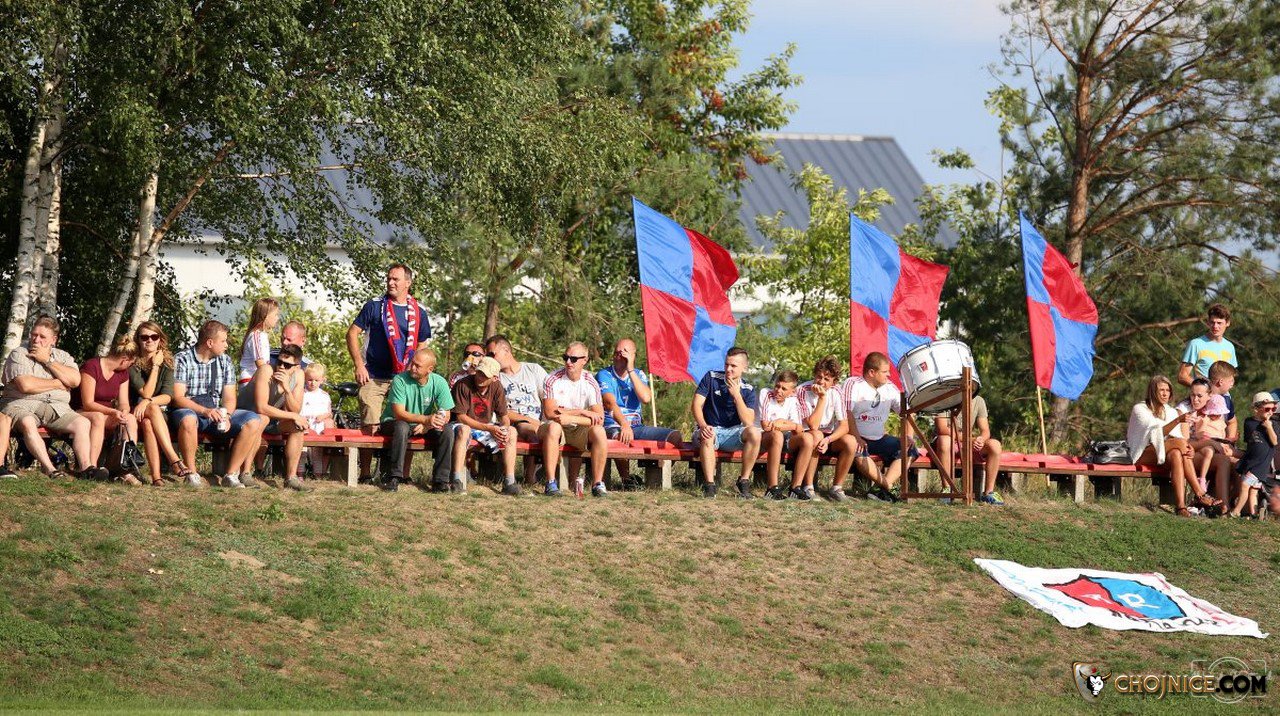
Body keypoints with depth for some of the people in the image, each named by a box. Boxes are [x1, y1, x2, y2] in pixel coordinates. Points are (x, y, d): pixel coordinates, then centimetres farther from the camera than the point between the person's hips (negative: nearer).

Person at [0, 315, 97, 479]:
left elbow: (75, 380, -4)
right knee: (27, 423, -37)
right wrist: (58, 384, -4)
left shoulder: (62, 356, 15)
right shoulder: (19, 354, 2)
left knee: (82, 423, -20)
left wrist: (47, 360, -6)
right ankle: (49, 468, -42)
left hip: (57, 409, 4)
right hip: (23, 405, -4)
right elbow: (26, 385, -15)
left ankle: (85, 466, -27)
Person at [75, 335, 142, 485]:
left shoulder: (123, 373, 8)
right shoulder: (91, 367, -16)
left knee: (131, 419, -23)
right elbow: (88, 403, -19)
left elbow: (124, 403, 4)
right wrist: (113, 412, -32)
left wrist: (123, 411, -21)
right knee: (98, 417, -39)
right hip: (81, 414, -6)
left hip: (108, 417, 6)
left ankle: (126, 471, -32)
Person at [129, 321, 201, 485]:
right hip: (136, 414, -1)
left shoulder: (167, 363, 5)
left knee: (148, 423, -35)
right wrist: (155, 366, -9)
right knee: (153, 409, -36)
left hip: (161, 416, 2)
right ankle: (176, 462, -48)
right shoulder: (133, 364, -2)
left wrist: (147, 402, -27)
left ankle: (156, 476, -49)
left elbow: (168, 396, -8)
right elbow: (145, 393, -13)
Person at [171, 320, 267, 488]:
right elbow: (178, 397, -15)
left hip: (217, 413, 5)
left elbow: (229, 397, 6)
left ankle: (231, 475, -18)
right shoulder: (182, 360, -6)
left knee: (253, 421, -17)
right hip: (190, 411, -5)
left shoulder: (225, 361, 11)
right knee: (188, 419, -41)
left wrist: (226, 415, -17)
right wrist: (205, 411, -30)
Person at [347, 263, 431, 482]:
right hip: (374, 377, -2)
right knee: (370, 427, -6)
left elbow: (422, 347, 17)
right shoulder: (375, 306, 1)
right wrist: (359, 365, -8)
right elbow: (352, 334, 1)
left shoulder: (418, 312, 9)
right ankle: (365, 472, 0)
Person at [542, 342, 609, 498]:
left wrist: (570, 418, -25)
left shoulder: (591, 383, -3)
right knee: (553, 427, -36)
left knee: (599, 431, -28)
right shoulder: (553, 380, -7)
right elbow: (550, 413, -19)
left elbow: (599, 419, -13)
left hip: (580, 430, 2)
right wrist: (581, 412, -20)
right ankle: (551, 483, -37)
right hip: (557, 428, -2)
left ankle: (598, 483, -22)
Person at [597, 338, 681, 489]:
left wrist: (630, 370, -9)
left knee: (675, 436, -14)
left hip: (637, 426, 5)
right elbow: (610, 403, -19)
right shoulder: (604, 375, 0)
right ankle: (627, 480, -24)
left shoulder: (638, 374, 14)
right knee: (622, 438, -41)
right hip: (613, 427, -5)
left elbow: (646, 398, -8)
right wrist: (624, 425, -36)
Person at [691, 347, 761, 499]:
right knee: (707, 437, -38)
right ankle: (709, 485, -37)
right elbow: (696, 405, -8)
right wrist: (703, 426, -27)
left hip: (732, 432, 2)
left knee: (754, 433, -29)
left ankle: (744, 481, -19)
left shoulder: (748, 390, 2)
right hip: (711, 429, -2)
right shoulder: (711, 378, 0)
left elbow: (748, 422, -10)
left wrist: (737, 395, -18)